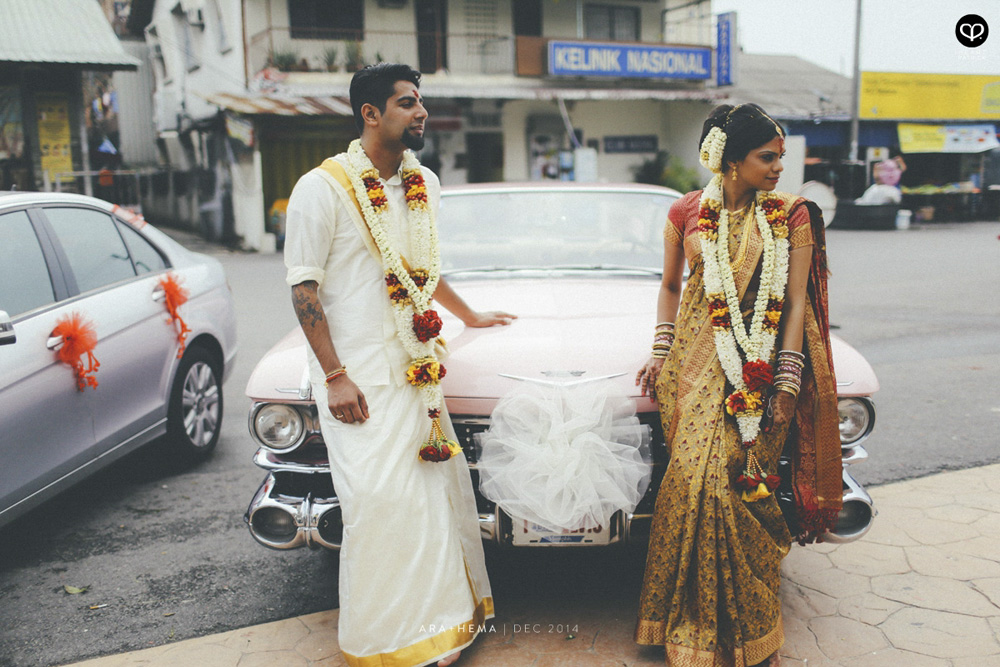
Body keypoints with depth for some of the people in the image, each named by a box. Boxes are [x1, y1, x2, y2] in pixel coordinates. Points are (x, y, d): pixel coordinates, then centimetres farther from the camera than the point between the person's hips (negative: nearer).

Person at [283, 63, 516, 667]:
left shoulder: (425, 184, 11)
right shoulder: (323, 188, -9)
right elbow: (304, 286, -10)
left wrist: (469, 314, 35)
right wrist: (335, 377, -15)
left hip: (418, 368, 7)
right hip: (358, 376, -6)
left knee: (439, 489, 10)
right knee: (380, 500, -6)